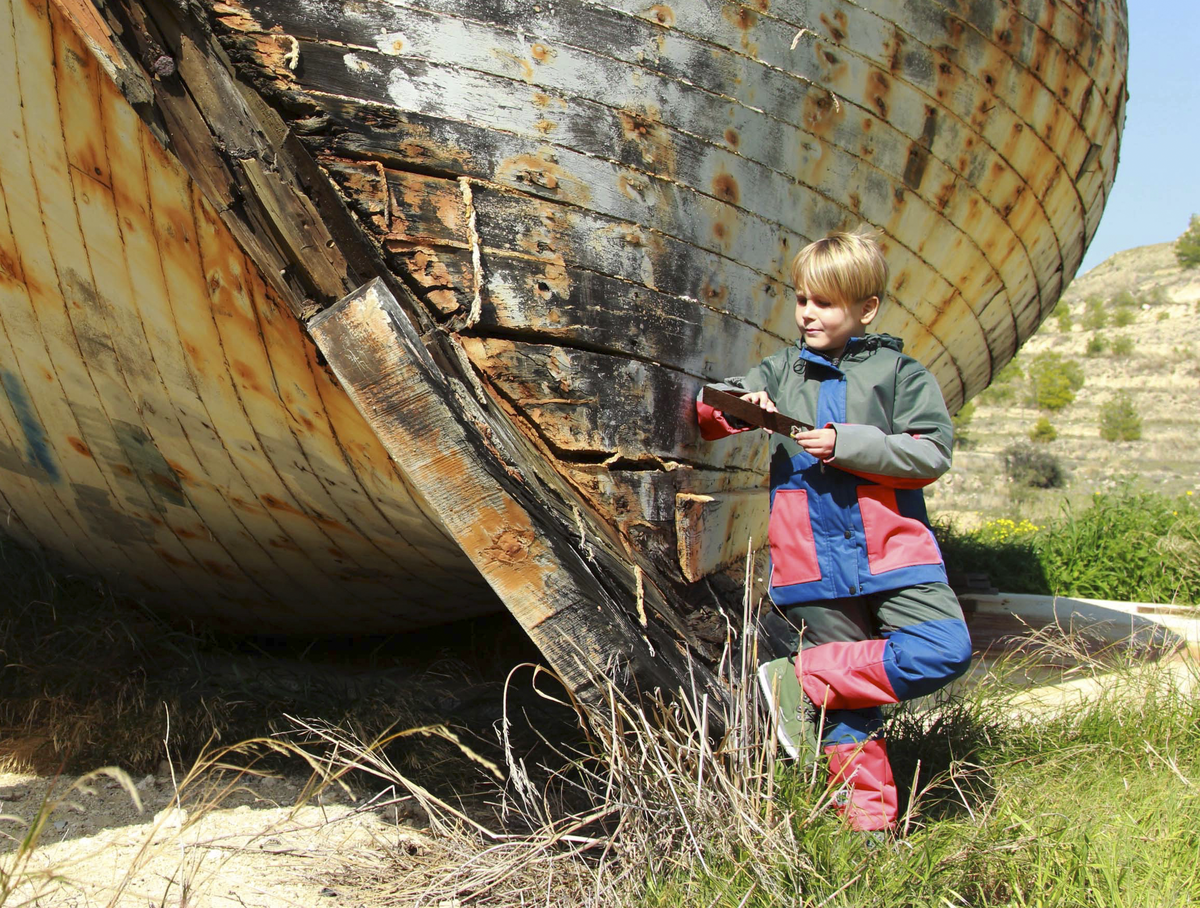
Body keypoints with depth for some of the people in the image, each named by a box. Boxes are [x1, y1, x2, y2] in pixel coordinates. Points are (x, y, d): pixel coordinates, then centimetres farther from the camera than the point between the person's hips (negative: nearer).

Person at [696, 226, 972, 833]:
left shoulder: (898, 372, 6)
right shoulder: (781, 372, 15)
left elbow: (931, 454, -4)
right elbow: (707, 419, 13)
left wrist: (846, 444, -13)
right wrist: (739, 408, -9)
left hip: (893, 552, -1)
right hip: (813, 564, 1)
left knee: (945, 651, -20)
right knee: (845, 709, 2)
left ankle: (804, 680, -10)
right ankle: (869, 820, 14)